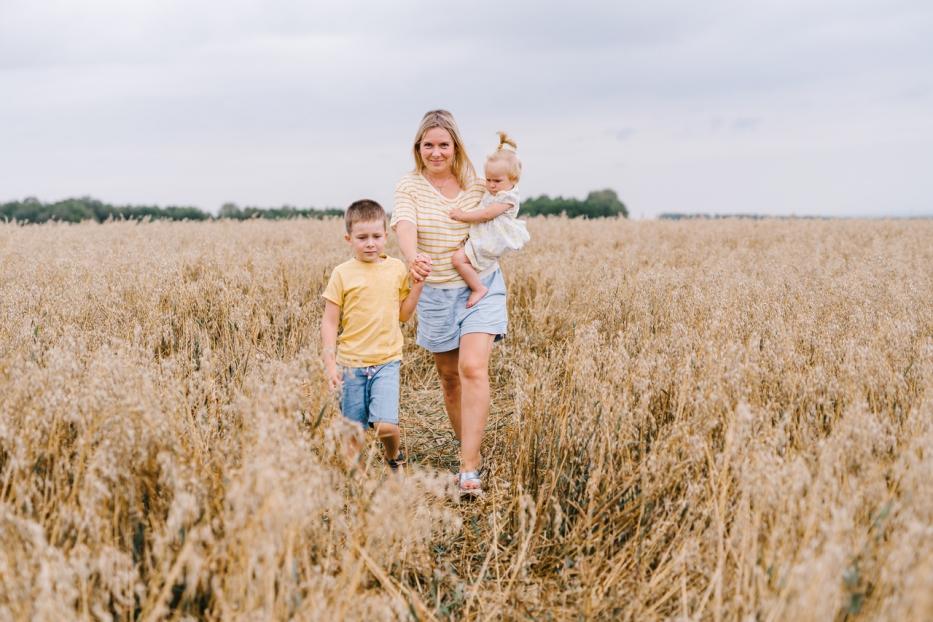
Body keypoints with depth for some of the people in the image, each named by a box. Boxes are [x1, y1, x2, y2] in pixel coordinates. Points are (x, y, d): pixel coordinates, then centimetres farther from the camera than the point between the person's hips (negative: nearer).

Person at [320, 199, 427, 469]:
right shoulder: (342, 274, -3)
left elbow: (403, 314, 11)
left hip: (386, 360, 0)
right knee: (353, 432, 6)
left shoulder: (397, 268, 3)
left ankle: (394, 457, 17)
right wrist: (330, 364, -8)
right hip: (350, 362, 0)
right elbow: (329, 322, -1)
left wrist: (418, 284, -3)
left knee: (385, 425, -15)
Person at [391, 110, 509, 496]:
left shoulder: (478, 183, -1)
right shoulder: (409, 186, -4)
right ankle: (468, 446, 32)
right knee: (449, 378, 12)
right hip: (436, 294, 1)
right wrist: (412, 257, -43)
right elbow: (404, 226, -26)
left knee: (473, 369, -17)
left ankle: (469, 468, -17)